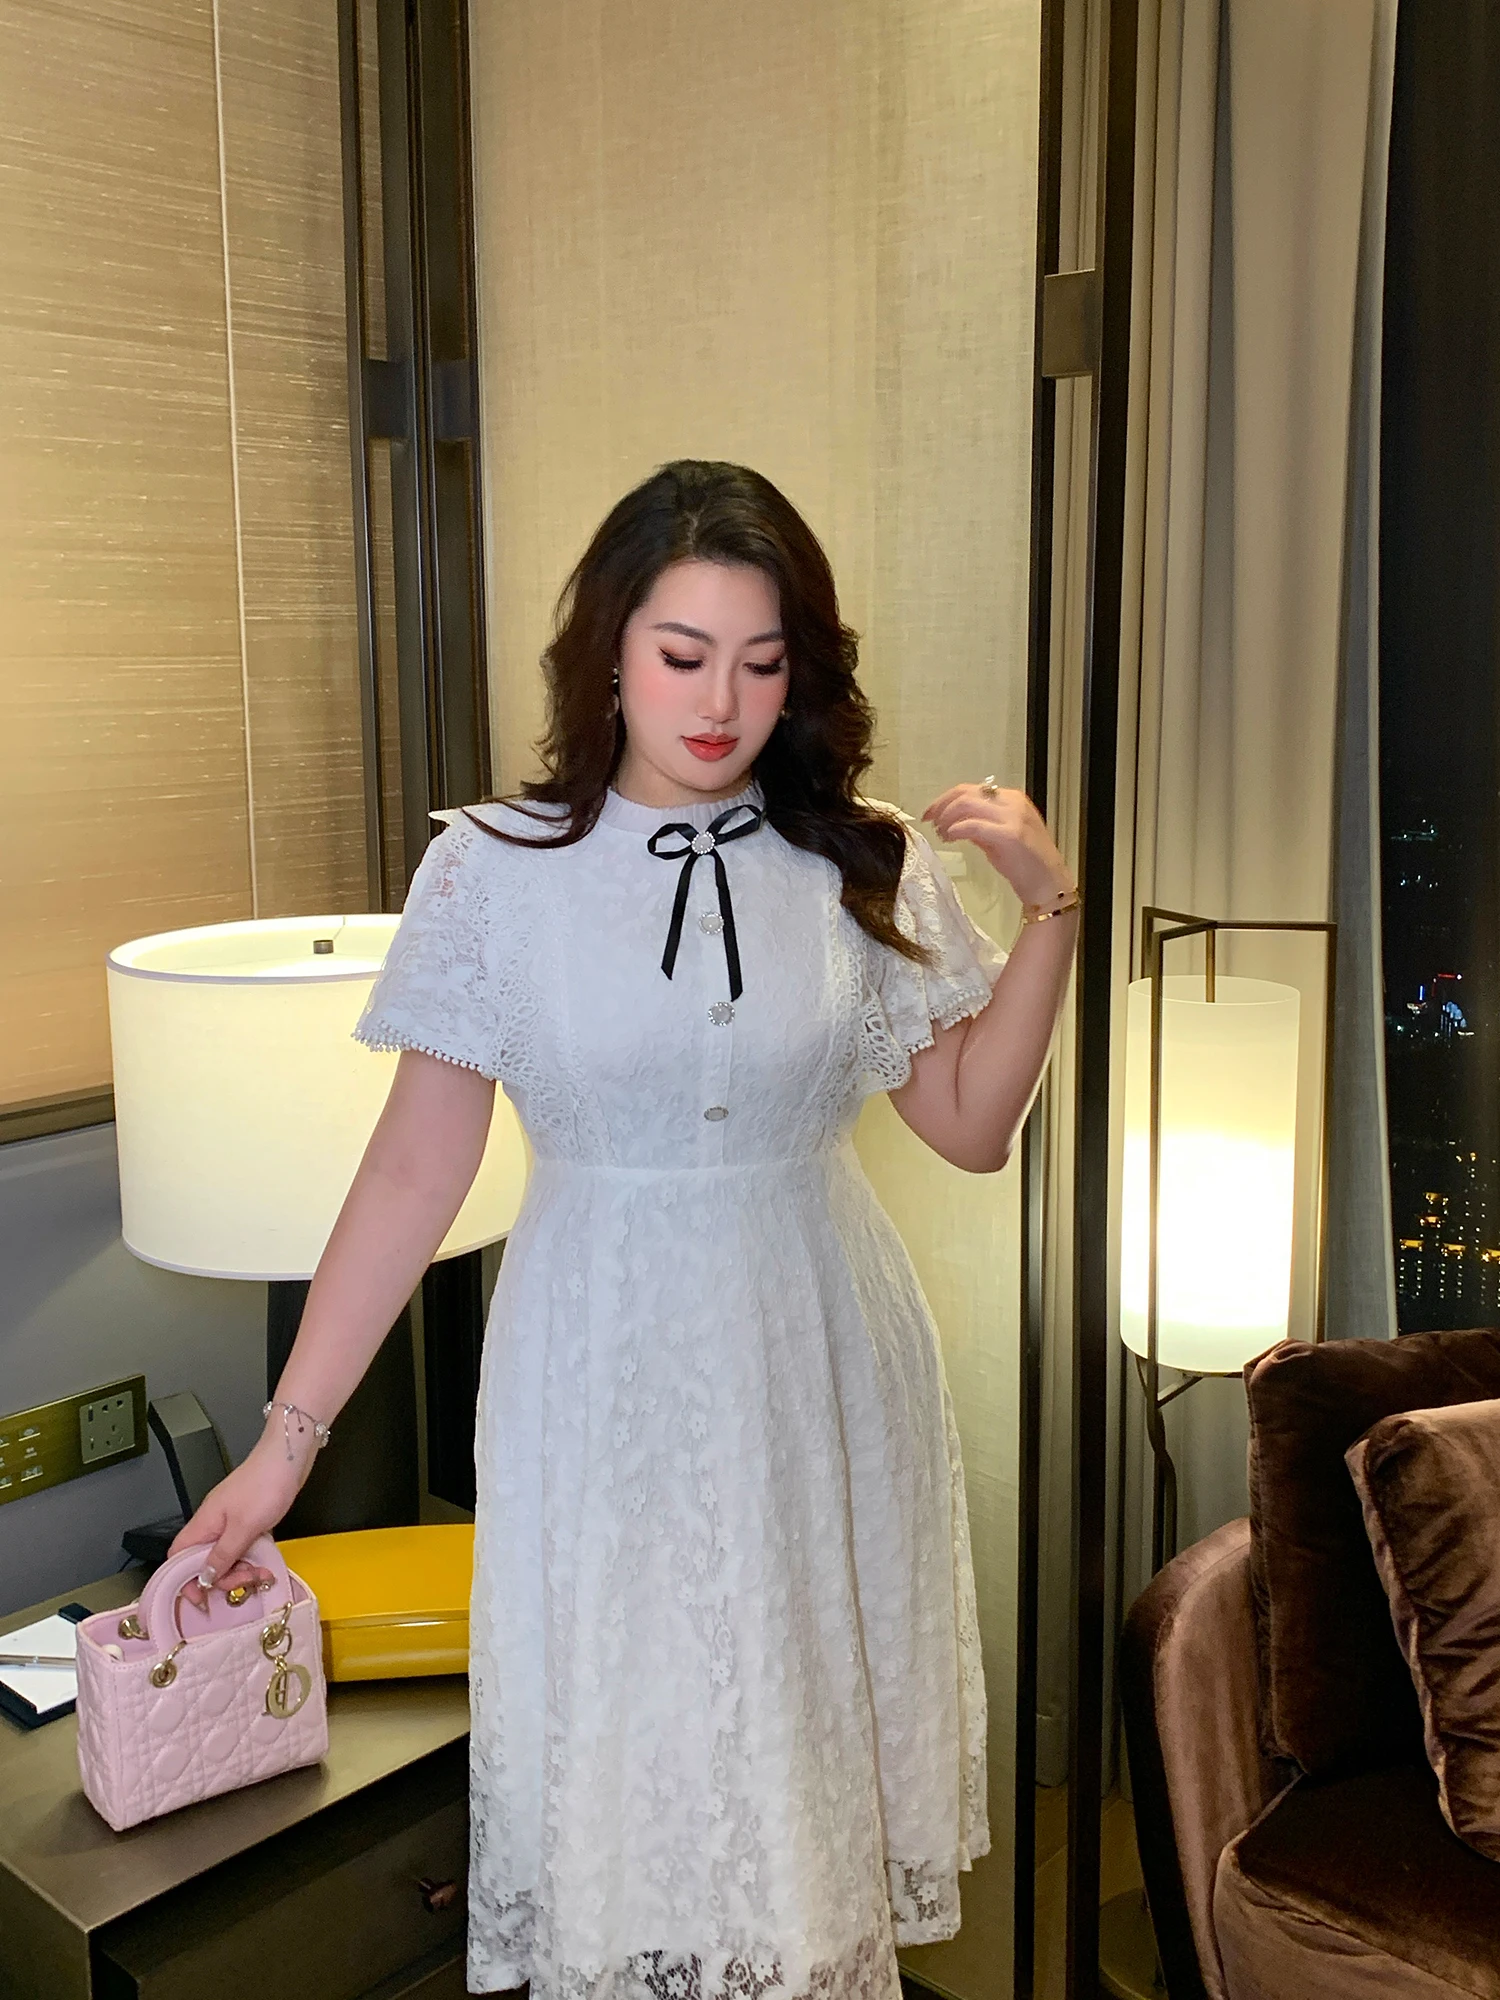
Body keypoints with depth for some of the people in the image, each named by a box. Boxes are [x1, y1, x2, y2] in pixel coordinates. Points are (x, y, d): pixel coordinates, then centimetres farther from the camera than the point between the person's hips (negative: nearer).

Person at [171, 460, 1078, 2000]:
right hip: (602, 1378, -1)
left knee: (810, 1760, 16)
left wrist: (1052, 905, -9)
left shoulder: (867, 872, -3)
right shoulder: (493, 870, -8)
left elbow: (971, 1124, 2)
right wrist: (286, 1439, -4)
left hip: (816, 1370, 2)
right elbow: (414, 1174, -5)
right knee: (617, 1770, 12)